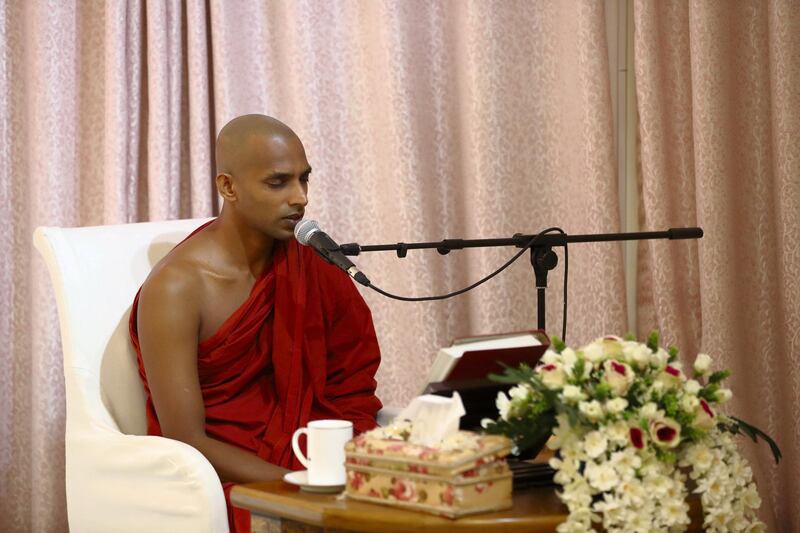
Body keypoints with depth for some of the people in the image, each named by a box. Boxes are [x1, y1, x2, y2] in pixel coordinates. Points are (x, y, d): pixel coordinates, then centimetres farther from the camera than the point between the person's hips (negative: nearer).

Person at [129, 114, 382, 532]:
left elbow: (351, 396, 6)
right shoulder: (175, 289, -12)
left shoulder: (310, 267, 5)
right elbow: (186, 441, -15)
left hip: (303, 461, 5)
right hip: (219, 480, -5)